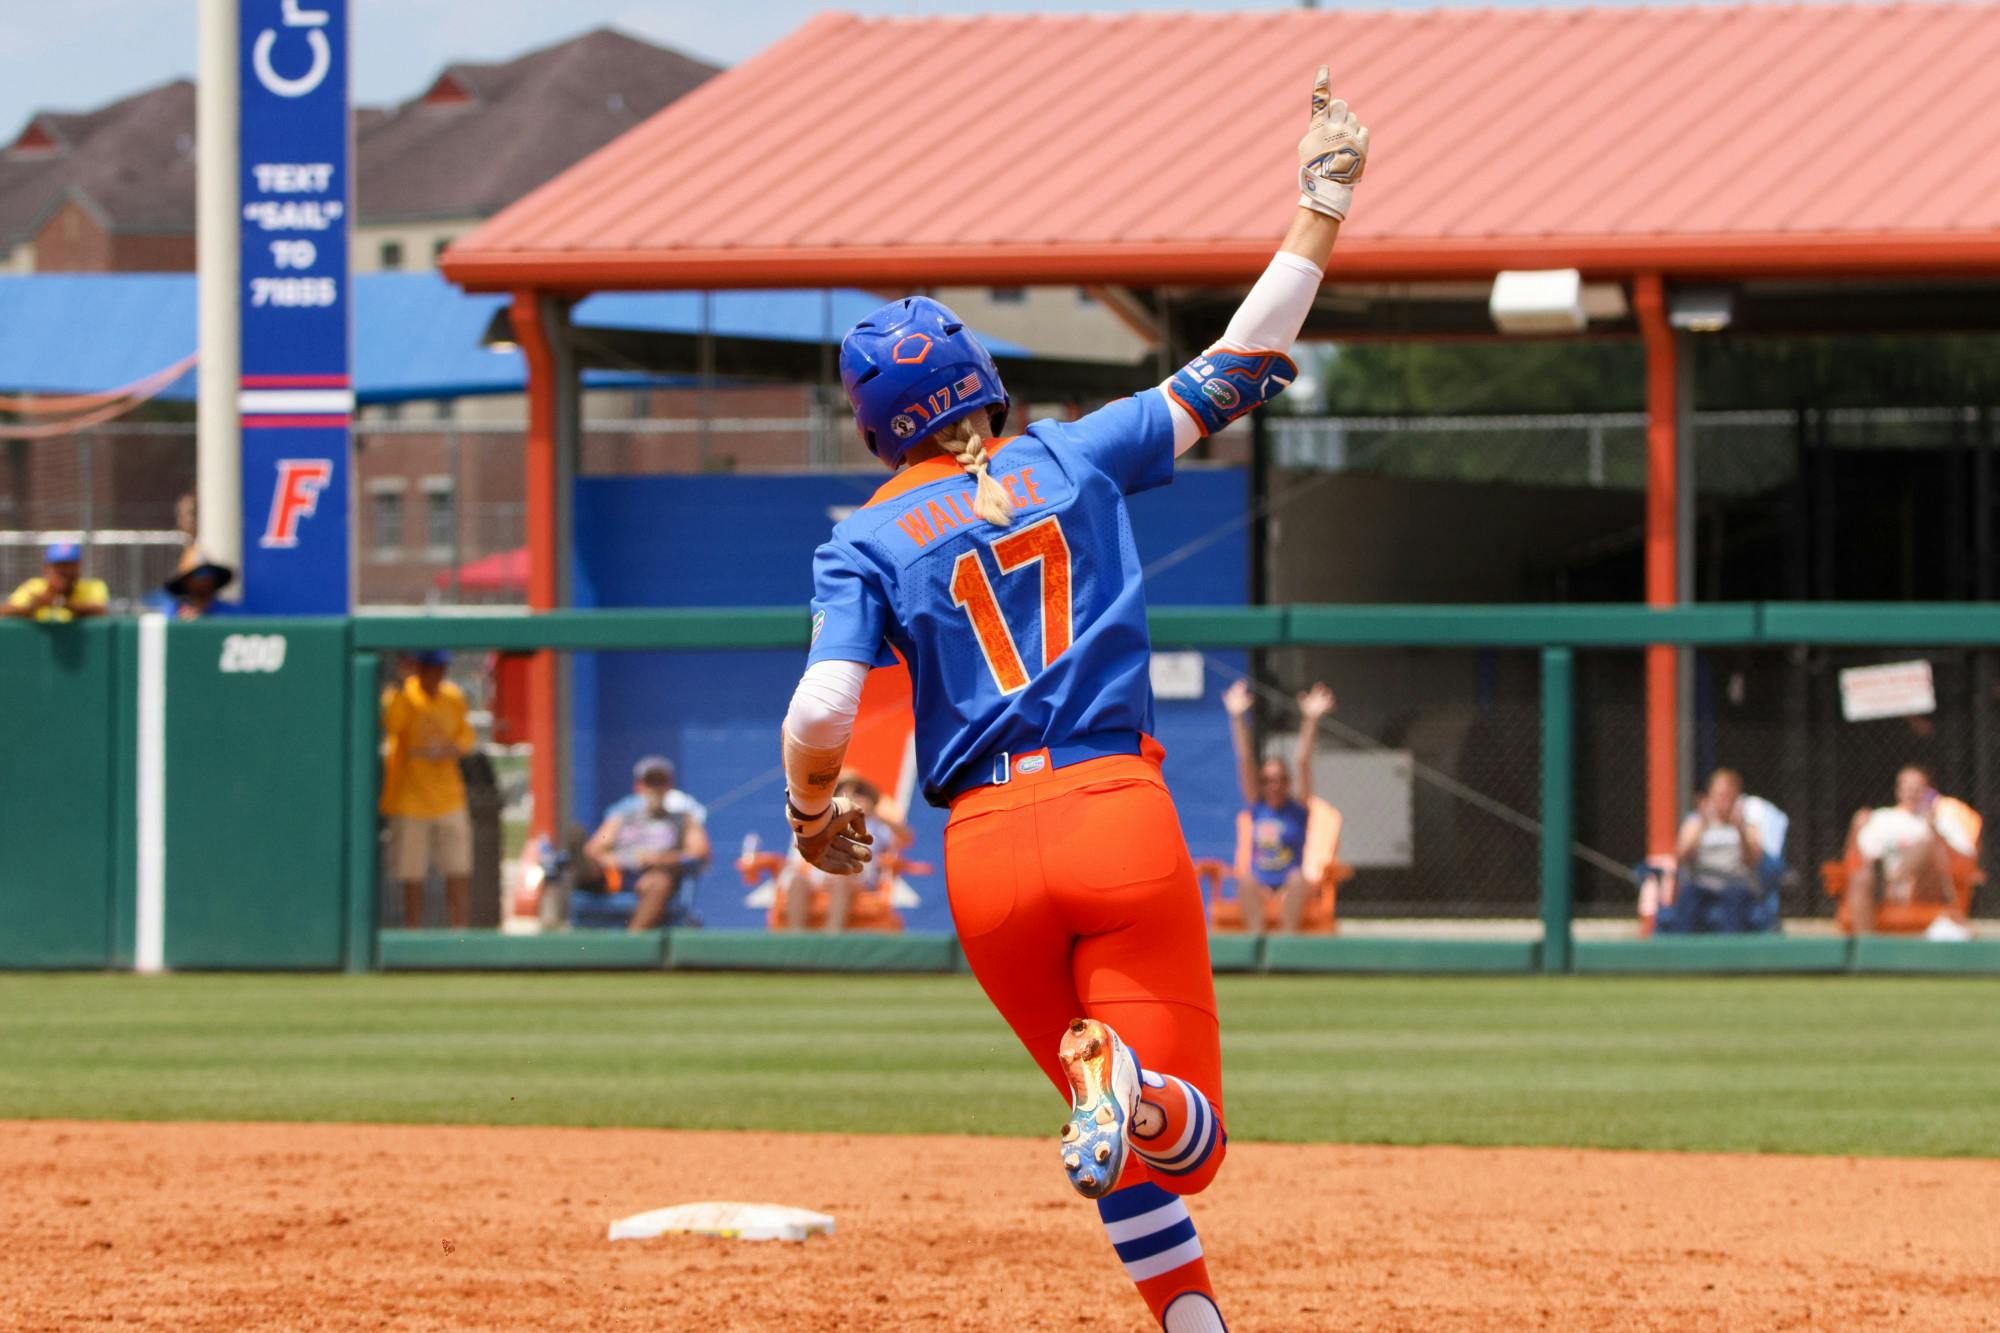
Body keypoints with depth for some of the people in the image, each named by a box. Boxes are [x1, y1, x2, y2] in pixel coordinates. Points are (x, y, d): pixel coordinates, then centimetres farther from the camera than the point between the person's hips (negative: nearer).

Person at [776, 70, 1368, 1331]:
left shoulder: (869, 540, 5)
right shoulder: (1075, 459, 9)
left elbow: (821, 715, -7)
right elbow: (1232, 375, 13)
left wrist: (811, 813, 13)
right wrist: (1320, 210, 20)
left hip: (987, 849, 1)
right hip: (1122, 816, 0)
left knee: (1125, 1136, 18)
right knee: (1180, 1125, 0)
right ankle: (1130, 1089, -36)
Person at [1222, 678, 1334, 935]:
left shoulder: (1297, 809, 4)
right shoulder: (1257, 808, 7)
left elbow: (1302, 762, -6)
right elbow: (1245, 761, 0)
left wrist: (1311, 720, -15)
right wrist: (1238, 717, -8)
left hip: (1288, 889, -1)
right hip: (1259, 890, 1)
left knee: (1297, 877, -36)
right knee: (1246, 878, -34)